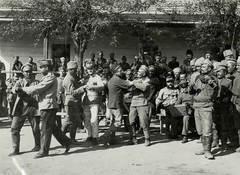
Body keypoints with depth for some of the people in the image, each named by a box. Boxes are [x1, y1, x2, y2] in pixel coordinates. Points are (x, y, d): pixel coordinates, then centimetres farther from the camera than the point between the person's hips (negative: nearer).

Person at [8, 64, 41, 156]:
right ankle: (16, 149, 4)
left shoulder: (36, 82, 9)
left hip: (33, 108, -1)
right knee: (14, 128, -4)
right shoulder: (20, 82, 12)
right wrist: (17, 89, -32)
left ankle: (37, 146, 26)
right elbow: (14, 89, -8)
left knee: (35, 129, 4)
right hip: (20, 108, 1)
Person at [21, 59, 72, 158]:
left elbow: (37, 89, -17)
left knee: (45, 130, -3)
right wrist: (25, 89, 4)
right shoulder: (46, 77, 20)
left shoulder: (50, 77, -13)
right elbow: (39, 88, 16)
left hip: (48, 106, -10)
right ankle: (66, 142, 22)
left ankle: (44, 151, 5)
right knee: (53, 128, 15)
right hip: (46, 106, 10)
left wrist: (23, 89, -7)